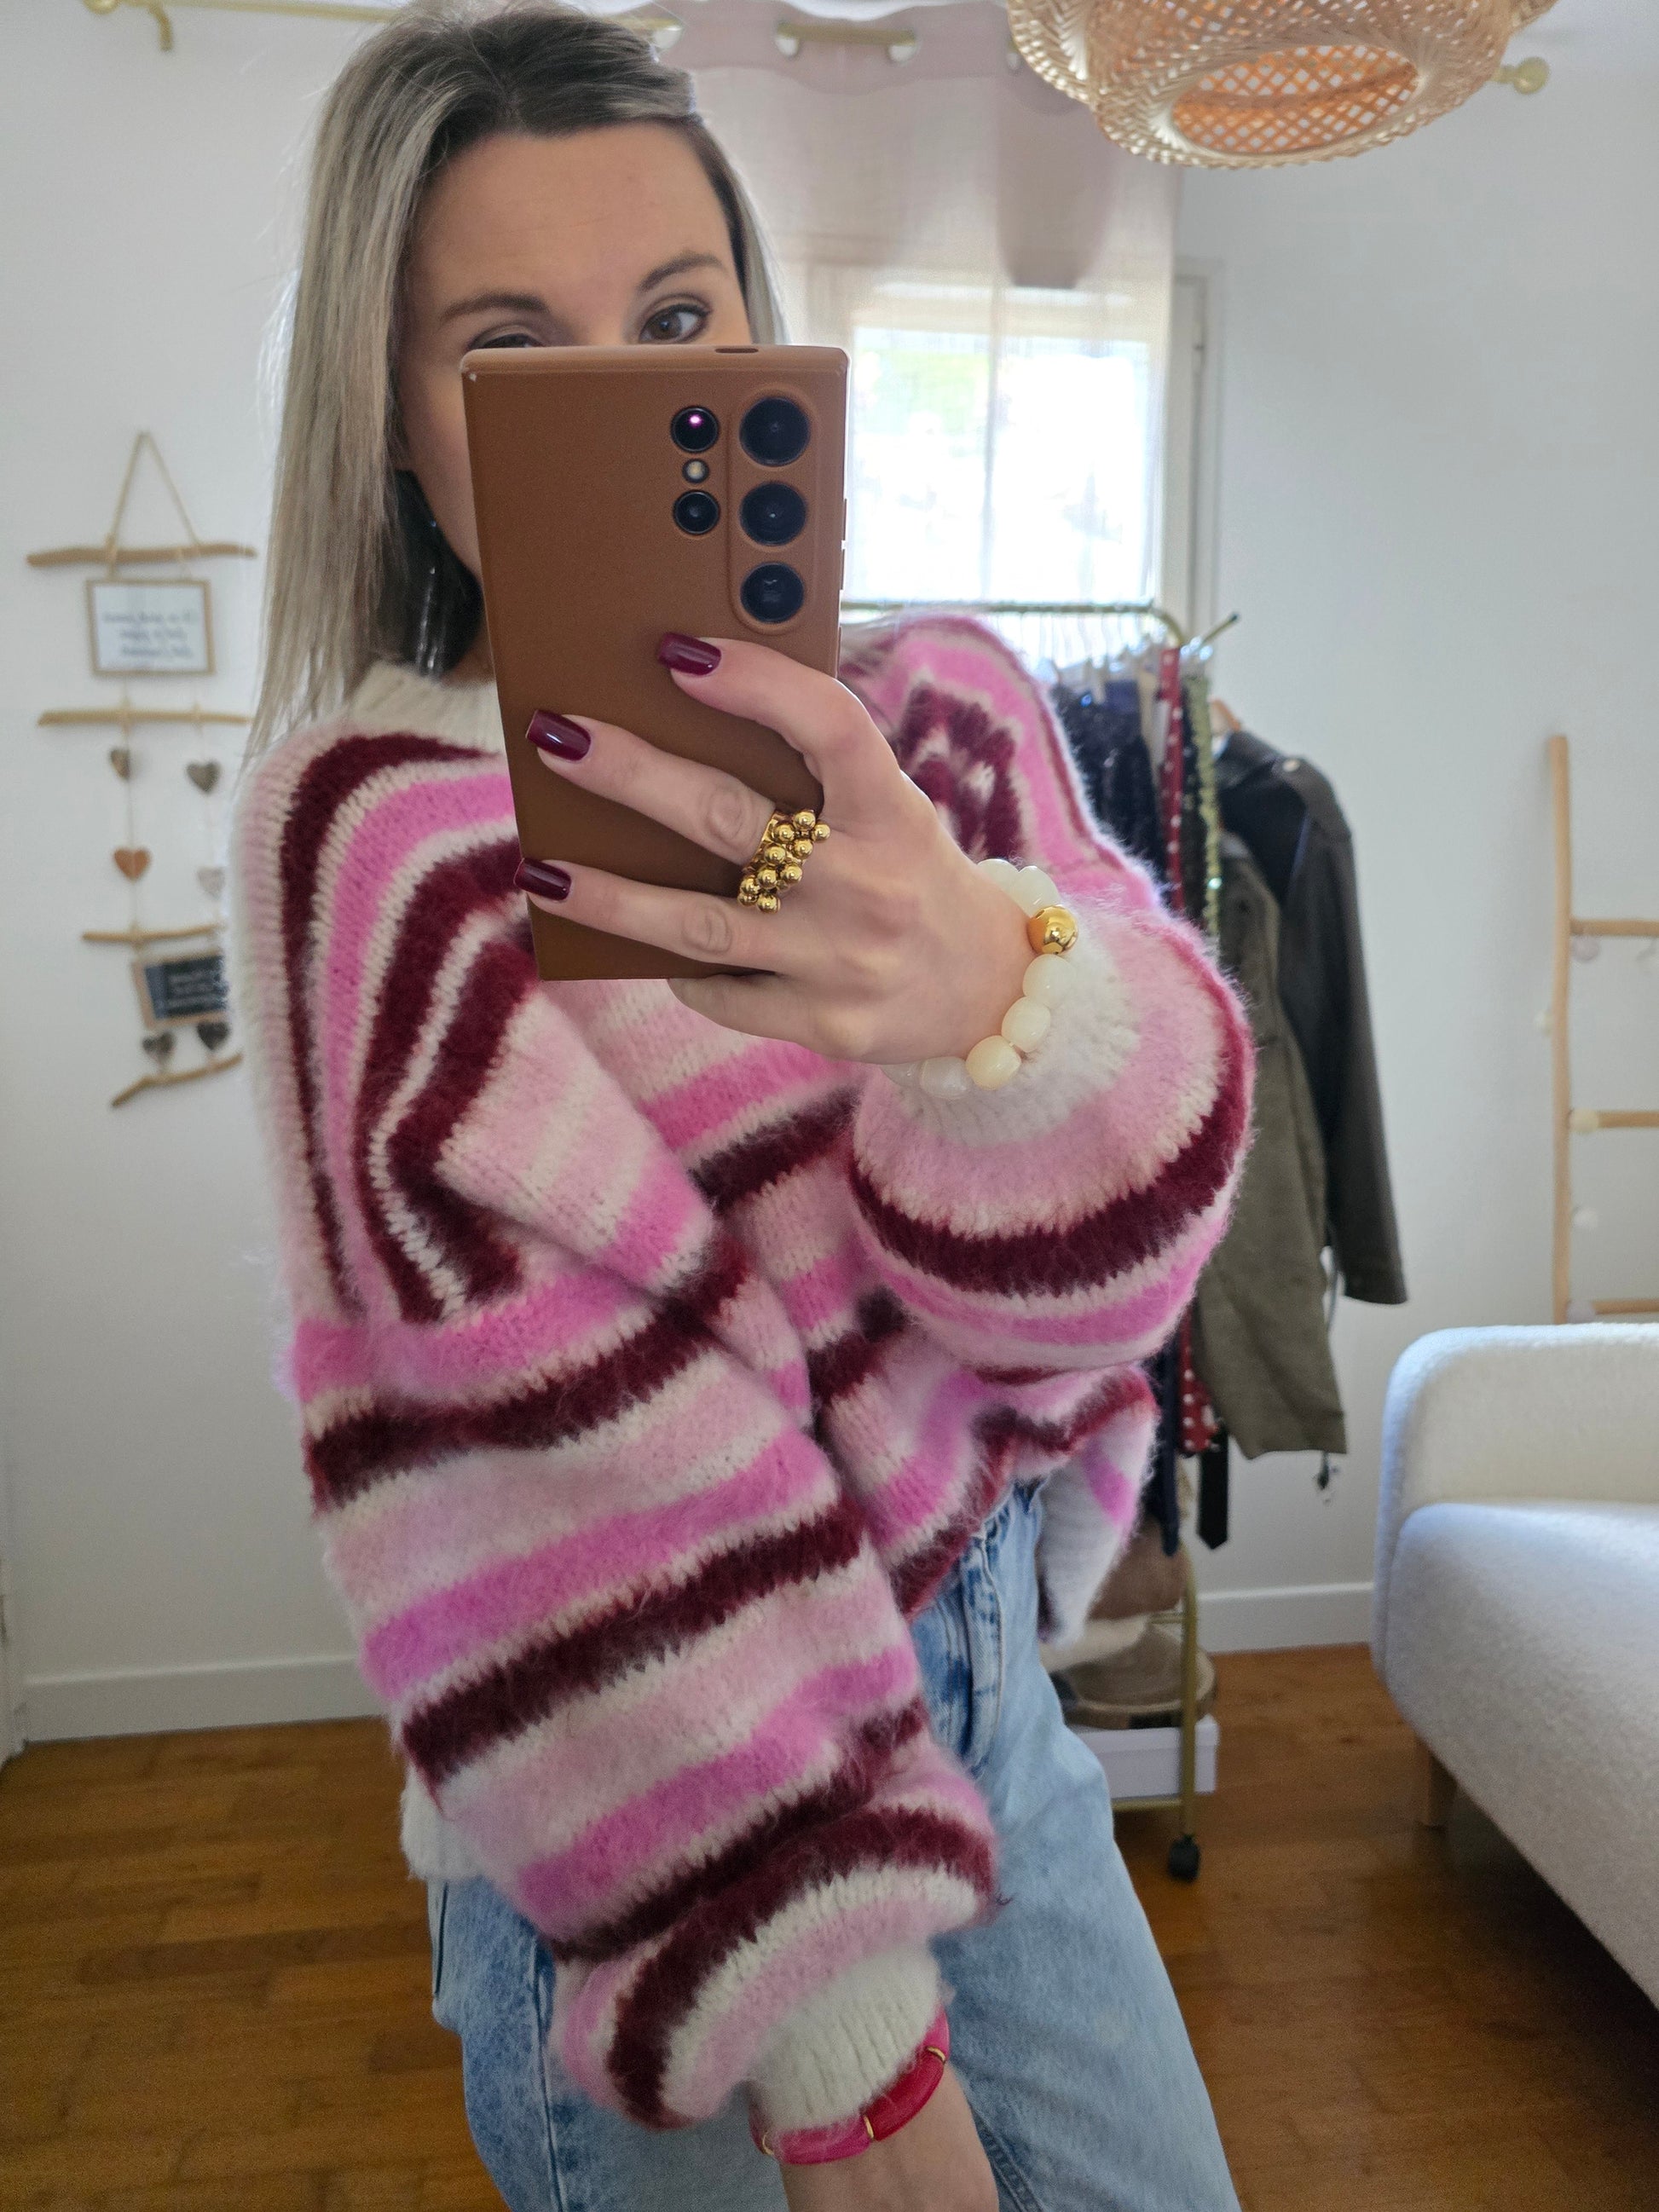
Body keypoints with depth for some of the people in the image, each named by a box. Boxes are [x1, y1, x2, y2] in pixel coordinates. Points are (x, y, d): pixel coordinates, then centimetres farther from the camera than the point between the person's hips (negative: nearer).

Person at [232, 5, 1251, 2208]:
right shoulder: (376, 819, -13)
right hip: (650, 1847, -4)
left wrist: (1013, 1000, -37)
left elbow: (1096, 1238, -14)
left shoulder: (944, 704, -1)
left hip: (985, 1685, 5)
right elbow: (562, 1453, -19)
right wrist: (833, 2033, -19)